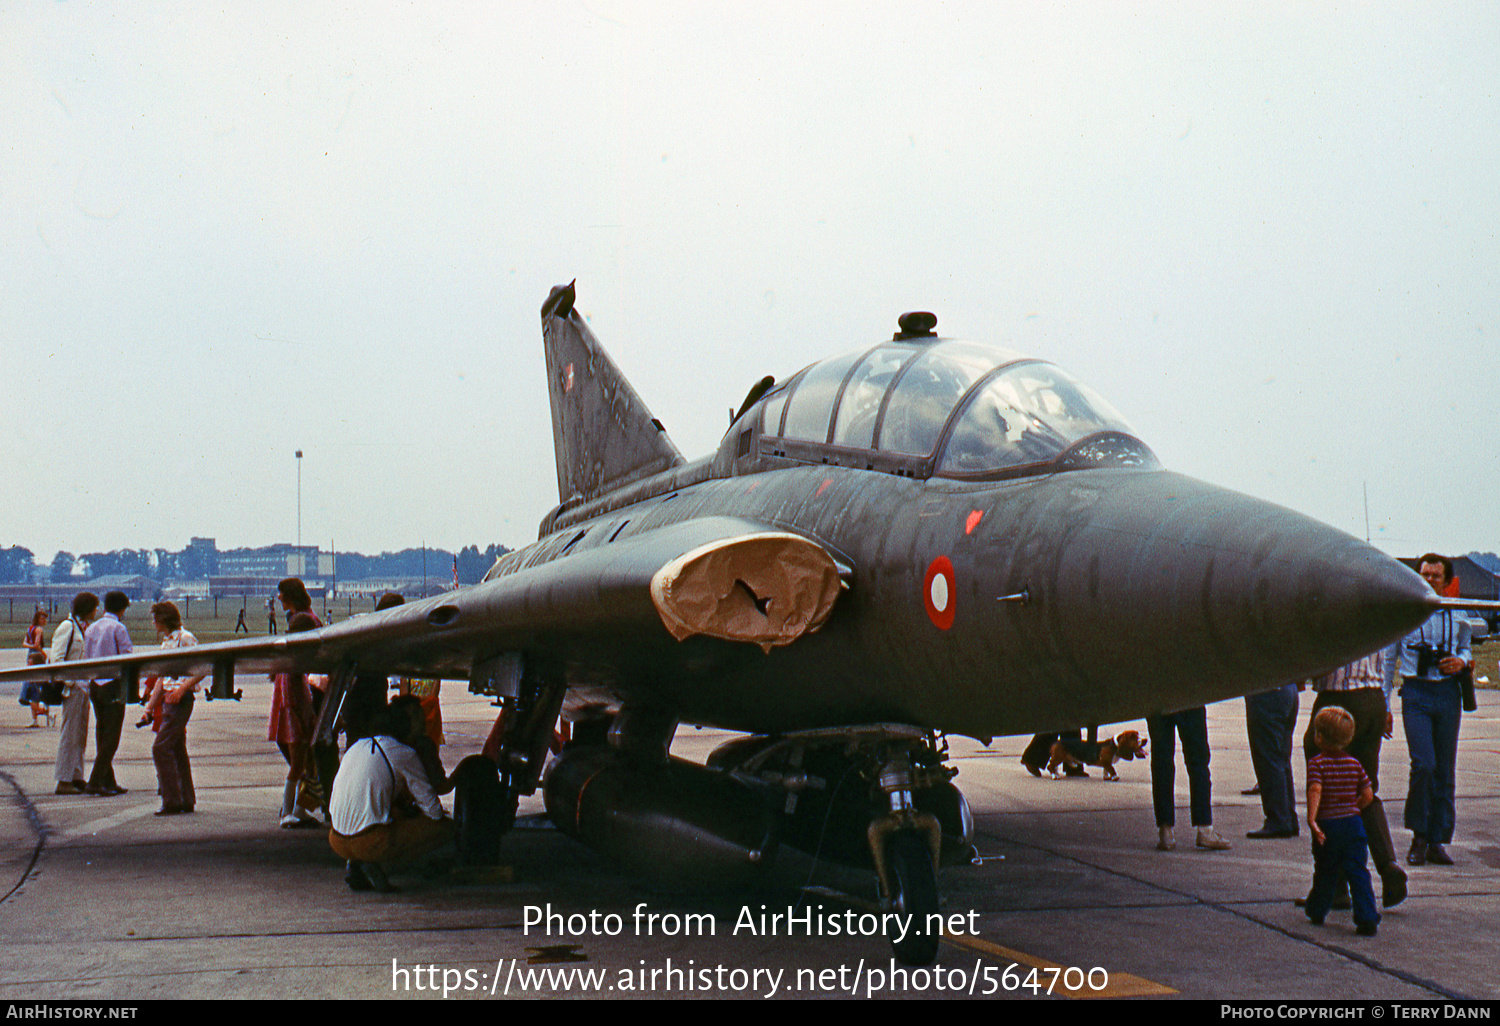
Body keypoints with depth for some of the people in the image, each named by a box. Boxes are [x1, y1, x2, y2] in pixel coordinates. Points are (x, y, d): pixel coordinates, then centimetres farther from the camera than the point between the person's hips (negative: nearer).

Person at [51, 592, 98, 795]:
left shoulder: (84, 627, 15)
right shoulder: (67, 627, -10)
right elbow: (57, 658, -15)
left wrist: (89, 682, 13)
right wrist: (71, 682, -18)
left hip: (83, 686, 9)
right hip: (73, 688, -9)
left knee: (80, 734, 12)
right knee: (70, 734, -6)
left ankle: (76, 777, 18)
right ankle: (63, 780, -3)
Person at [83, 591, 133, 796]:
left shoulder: (91, 628, 11)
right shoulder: (118, 628, -10)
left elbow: (86, 657, 12)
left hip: (94, 685, 7)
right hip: (113, 684, -7)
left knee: (102, 733, 12)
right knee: (111, 735, -4)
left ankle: (109, 782, 14)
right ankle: (95, 782, -10)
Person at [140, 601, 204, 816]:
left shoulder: (185, 638, -11)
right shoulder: (166, 641, 16)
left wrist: (182, 688, -22)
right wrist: (151, 704, 19)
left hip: (181, 699, -9)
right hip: (169, 699, 9)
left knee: (161, 748, -12)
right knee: (177, 750, 10)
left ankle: (173, 801, -9)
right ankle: (187, 800, 15)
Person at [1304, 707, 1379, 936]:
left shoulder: (1317, 763, -7)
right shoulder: (1354, 763, 6)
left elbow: (1315, 789, -24)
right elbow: (1368, 795, 5)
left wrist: (1311, 819, -27)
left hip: (1327, 824, -3)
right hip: (1353, 823, 3)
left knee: (1325, 871, 14)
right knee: (1357, 871, 1)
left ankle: (1317, 912, 30)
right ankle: (1367, 919, -9)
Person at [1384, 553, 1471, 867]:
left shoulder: (1456, 616, 9)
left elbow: (1467, 647, 24)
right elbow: (1388, 658, 9)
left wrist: (1461, 661, -1)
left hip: (1448, 694, 3)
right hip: (1416, 693, -3)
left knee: (1445, 770, 4)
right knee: (1423, 764, -16)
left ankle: (1437, 841, 13)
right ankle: (1419, 837, -1)